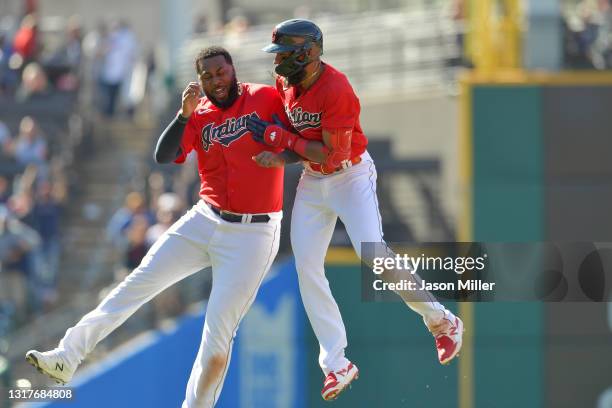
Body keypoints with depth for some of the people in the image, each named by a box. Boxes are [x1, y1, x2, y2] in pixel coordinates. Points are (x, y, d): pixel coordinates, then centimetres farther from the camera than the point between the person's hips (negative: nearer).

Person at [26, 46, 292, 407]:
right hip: (204, 223, 4)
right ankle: (68, 357, 0)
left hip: (253, 235, -4)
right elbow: (163, 156, -10)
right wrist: (184, 114, -22)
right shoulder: (198, 115, 4)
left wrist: (280, 155, -19)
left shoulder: (267, 99, -5)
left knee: (219, 331, -5)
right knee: (139, 283, -1)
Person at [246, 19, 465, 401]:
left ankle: (442, 321, -1)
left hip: (351, 176, -8)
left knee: (373, 255, -21)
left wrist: (279, 137, -23)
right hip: (312, 181, 8)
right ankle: (337, 365, 5)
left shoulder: (336, 90, -27)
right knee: (307, 269, -1)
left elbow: (333, 154, -28)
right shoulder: (286, 83, -2)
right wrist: (281, 155, -10)